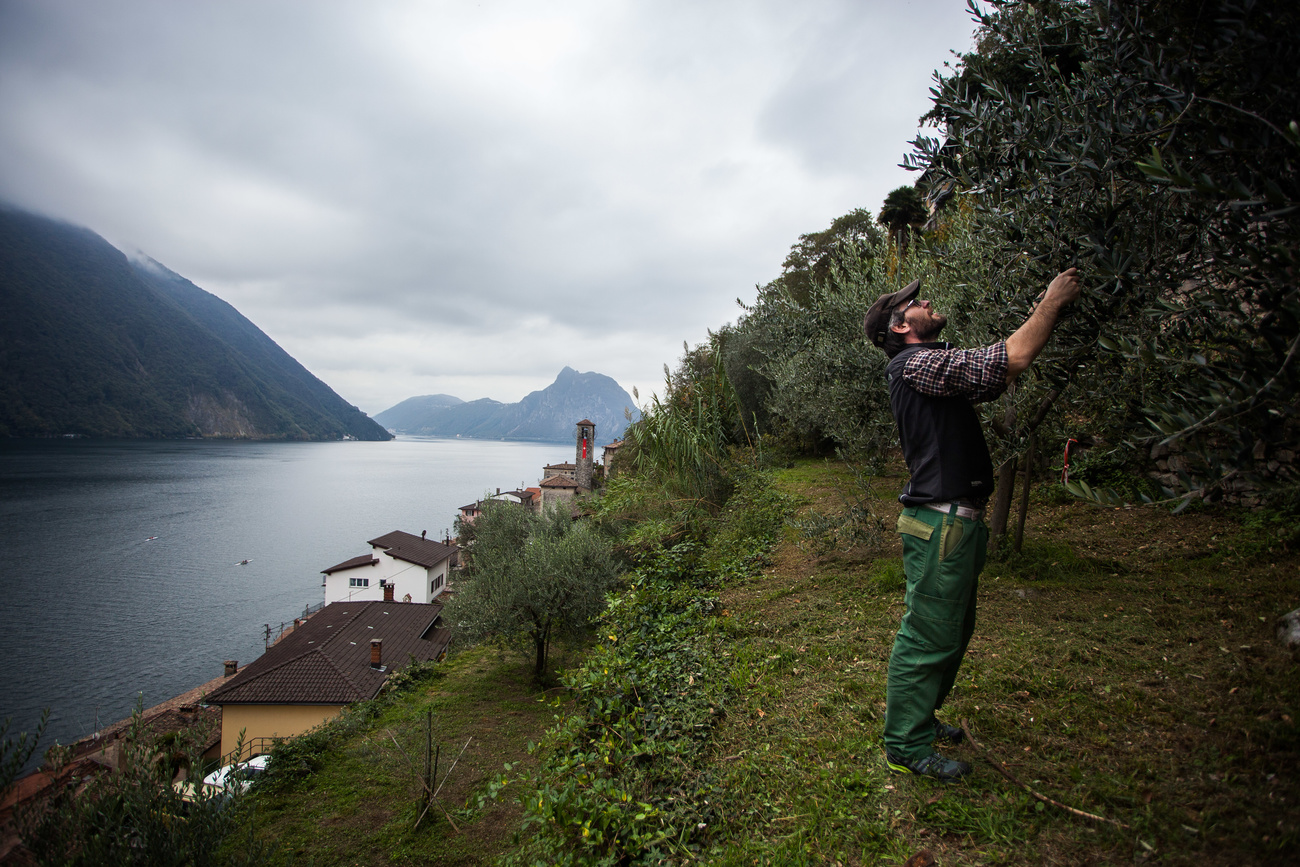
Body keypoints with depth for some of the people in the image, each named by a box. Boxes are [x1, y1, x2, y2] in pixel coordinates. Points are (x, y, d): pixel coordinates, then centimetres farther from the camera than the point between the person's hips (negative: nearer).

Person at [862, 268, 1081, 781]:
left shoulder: (934, 367, 17)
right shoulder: (915, 364, -15)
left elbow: (998, 378, 20)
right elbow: (1012, 359, -20)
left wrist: (1044, 310, 17)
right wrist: (1053, 302, -5)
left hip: (957, 522, 10)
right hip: (940, 524, -10)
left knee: (952, 632, 21)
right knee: (927, 638, -2)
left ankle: (920, 719, 35)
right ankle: (906, 748, 12)